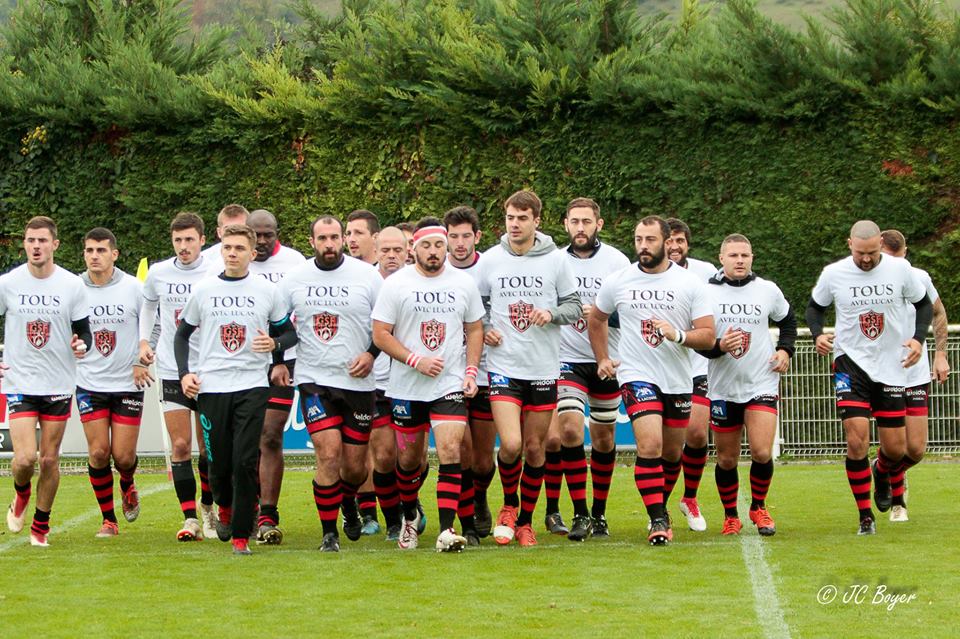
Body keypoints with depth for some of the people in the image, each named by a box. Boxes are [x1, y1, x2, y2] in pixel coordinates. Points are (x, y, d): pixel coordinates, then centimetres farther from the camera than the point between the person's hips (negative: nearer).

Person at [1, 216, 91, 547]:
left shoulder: (72, 285, -2)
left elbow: (83, 331, 4)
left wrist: (81, 345, -18)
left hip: (59, 385, 1)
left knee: (49, 459, 5)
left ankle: (41, 525, 22)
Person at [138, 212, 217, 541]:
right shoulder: (158, 273, 2)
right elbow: (148, 306, 21)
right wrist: (143, 341, 10)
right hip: (172, 371, 1)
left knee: (209, 446, 5)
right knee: (180, 446, -5)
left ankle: (208, 506, 27)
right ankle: (190, 519, -4)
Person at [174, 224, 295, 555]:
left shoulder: (267, 291, 5)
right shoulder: (203, 290, 7)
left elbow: (290, 332, 13)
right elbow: (182, 334, 16)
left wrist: (274, 343, -10)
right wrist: (185, 373, 2)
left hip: (252, 387, -1)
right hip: (211, 387, 1)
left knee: (245, 462, -11)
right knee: (218, 462, 4)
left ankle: (241, 535, -3)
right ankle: (225, 507, 36)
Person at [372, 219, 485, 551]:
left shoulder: (464, 282, 4)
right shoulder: (397, 285, -3)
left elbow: (474, 329, 13)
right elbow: (380, 334, -4)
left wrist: (471, 370, 0)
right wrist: (416, 361, -15)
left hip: (451, 384, 0)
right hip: (406, 387, 0)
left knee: (450, 451, -16)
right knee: (408, 458, 10)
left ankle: (446, 530, -18)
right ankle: (410, 517, 36)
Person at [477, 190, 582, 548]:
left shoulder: (555, 260, 0)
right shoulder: (490, 260, 1)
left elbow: (575, 306, 6)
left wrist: (552, 313, -13)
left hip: (543, 370, 1)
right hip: (504, 367, -1)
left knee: (535, 449, 7)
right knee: (511, 444, -15)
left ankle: (525, 521, 22)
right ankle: (509, 505, 12)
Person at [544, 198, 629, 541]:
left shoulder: (616, 261, -2)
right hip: (568, 359, 0)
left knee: (604, 439, 7)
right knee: (570, 430, -16)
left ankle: (599, 513, 22)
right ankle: (580, 514, -12)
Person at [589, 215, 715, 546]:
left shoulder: (691, 283, -2)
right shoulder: (617, 282, 1)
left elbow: (708, 336, -5)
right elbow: (596, 320, 19)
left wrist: (678, 335, -23)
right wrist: (602, 359, 11)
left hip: (679, 380, 2)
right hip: (637, 376, -2)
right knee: (650, 445, -20)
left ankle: (659, 508, 34)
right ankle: (658, 519, -16)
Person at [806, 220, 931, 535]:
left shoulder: (900, 269, -5)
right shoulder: (833, 274, -6)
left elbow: (923, 304, 10)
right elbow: (814, 306, 11)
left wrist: (918, 338, -6)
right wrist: (818, 334, -9)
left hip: (891, 367, 1)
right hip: (850, 363, -1)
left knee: (895, 448, 3)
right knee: (857, 441, -16)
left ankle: (882, 475, 41)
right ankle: (865, 516, -2)